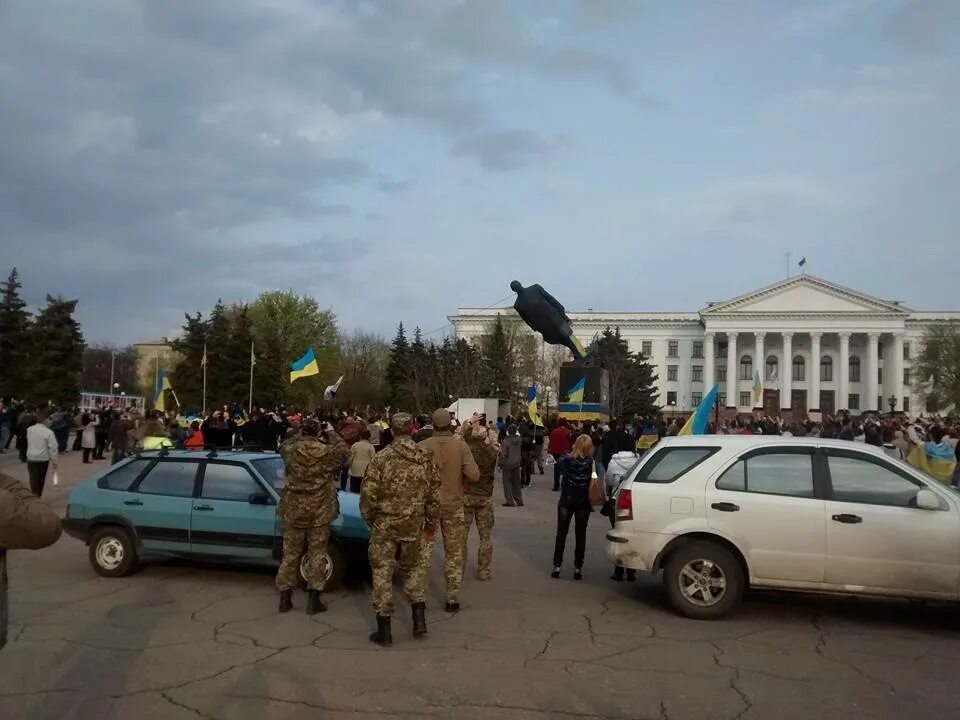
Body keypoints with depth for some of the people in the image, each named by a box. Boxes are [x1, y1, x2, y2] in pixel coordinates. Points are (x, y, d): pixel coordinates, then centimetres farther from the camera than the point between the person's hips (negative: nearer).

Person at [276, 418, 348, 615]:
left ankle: (285, 598, 19)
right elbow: (343, 450, 9)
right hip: (319, 512, -2)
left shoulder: (290, 450, -6)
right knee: (316, 554, 7)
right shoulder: (327, 452, -12)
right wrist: (331, 433, 17)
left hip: (294, 510, 2)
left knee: (291, 554, 12)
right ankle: (313, 600, 10)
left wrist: (300, 436, 21)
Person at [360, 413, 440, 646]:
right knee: (413, 568, 23)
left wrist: (369, 518, 7)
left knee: (382, 573, 7)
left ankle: (384, 630, 12)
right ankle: (419, 620, 19)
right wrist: (431, 523, 14)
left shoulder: (381, 458, -12)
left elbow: (368, 494, -11)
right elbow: (435, 494, 2)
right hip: (413, 526, 3)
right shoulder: (426, 457, -2)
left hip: (384, 524, -3)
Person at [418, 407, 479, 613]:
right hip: (454, 505, 0)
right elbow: (474, 475, -14)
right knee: (454, 553, 11)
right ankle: (453, 599, 15)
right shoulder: (460, 446, -10)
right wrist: (458, 476, 6)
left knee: (423, 550, 11)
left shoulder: (423, 446, -11)